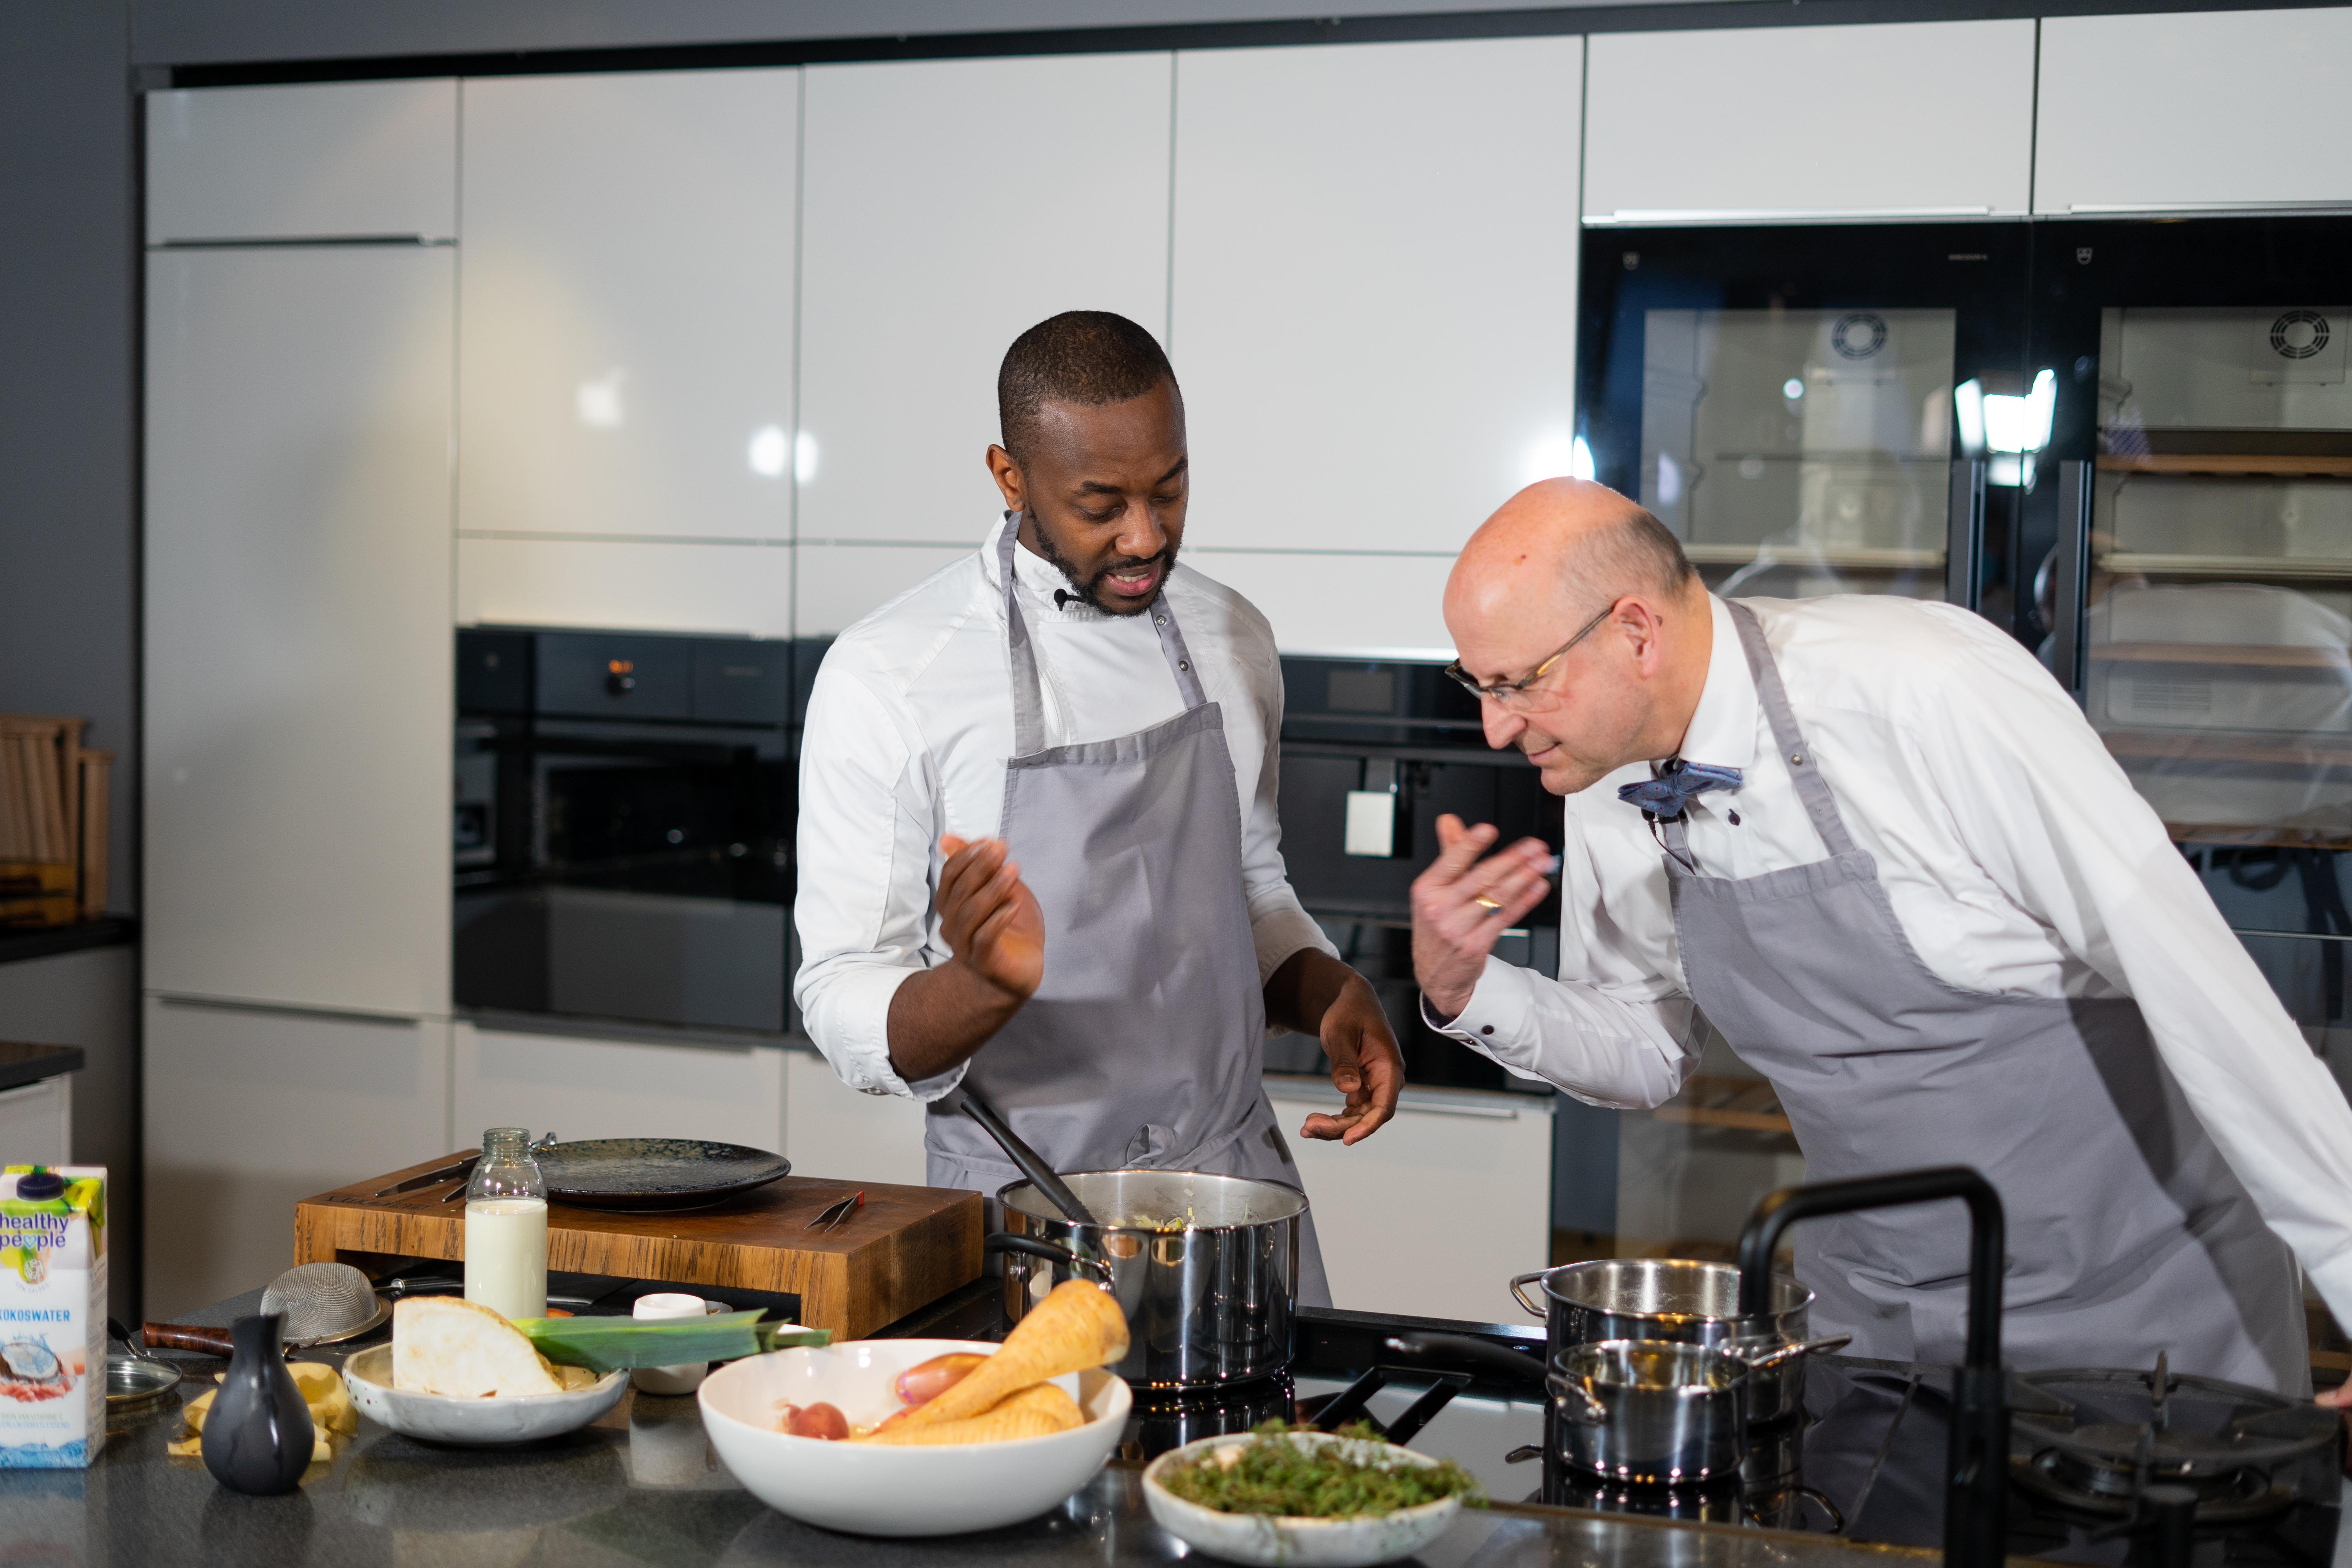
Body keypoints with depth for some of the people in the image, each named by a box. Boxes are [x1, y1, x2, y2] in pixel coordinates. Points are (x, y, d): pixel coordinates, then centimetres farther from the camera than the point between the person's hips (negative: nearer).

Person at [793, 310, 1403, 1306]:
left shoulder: (1232, 641, 6)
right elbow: (843, 1006, -11)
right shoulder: (887, 675, -12)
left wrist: (1329, 994, -1)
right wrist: (985, 988, -32)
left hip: (1241, 1184, 5)